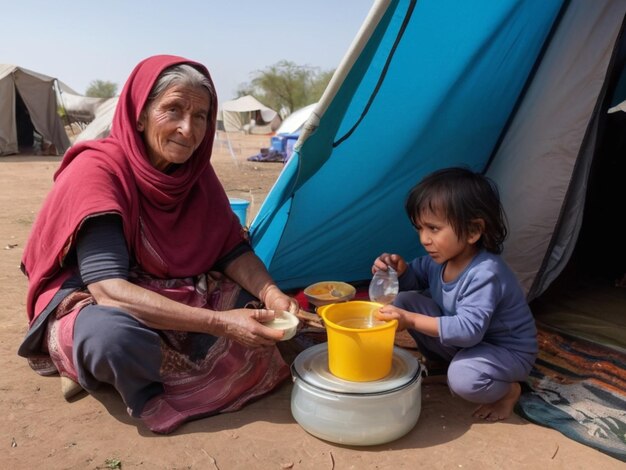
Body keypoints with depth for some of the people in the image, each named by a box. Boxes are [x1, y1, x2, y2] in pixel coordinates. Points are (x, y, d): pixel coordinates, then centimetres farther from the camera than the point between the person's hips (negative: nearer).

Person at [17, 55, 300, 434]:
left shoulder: (196, 171, -6)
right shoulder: (96, 169, -25)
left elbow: (233, 250, -6)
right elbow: (108, 287, -34)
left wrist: (271, 294, -27)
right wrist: (219, 322, -40)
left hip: (172, 299, 6)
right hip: (87, 304, -5)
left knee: (258, 307, -11)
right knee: (118, 334, -39)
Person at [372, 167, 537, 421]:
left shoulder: (485, 274, -35)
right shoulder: (439, 258, -12)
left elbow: (469, 329, -41)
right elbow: (416, 279, 6)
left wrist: (411, 320, -44)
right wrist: (400, 270, -19)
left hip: (507, 350, -6)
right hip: (460, 341, 6)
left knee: (463, 377, -37)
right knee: (405, 301, -10)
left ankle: (508, 390, -1)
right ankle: (440, 362, 7)